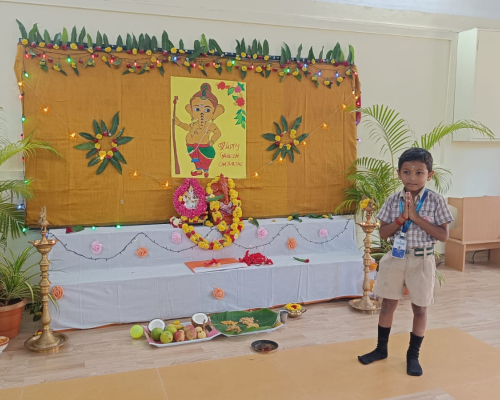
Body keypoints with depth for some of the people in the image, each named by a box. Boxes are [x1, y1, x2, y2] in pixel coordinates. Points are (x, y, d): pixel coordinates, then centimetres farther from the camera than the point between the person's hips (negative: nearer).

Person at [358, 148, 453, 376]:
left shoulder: (435, 201, -9)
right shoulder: (393, 201, -3)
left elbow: (443, 235, -13)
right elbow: (383, 233, -3)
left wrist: (416, 217, -20)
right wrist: (402, 218, -19)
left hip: (421, 261, -2)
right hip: (395, 258, 2)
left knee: (420, 308, 10)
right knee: (388, 304, 13)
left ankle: (413, 354, 28)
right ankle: (381, 349, 31)